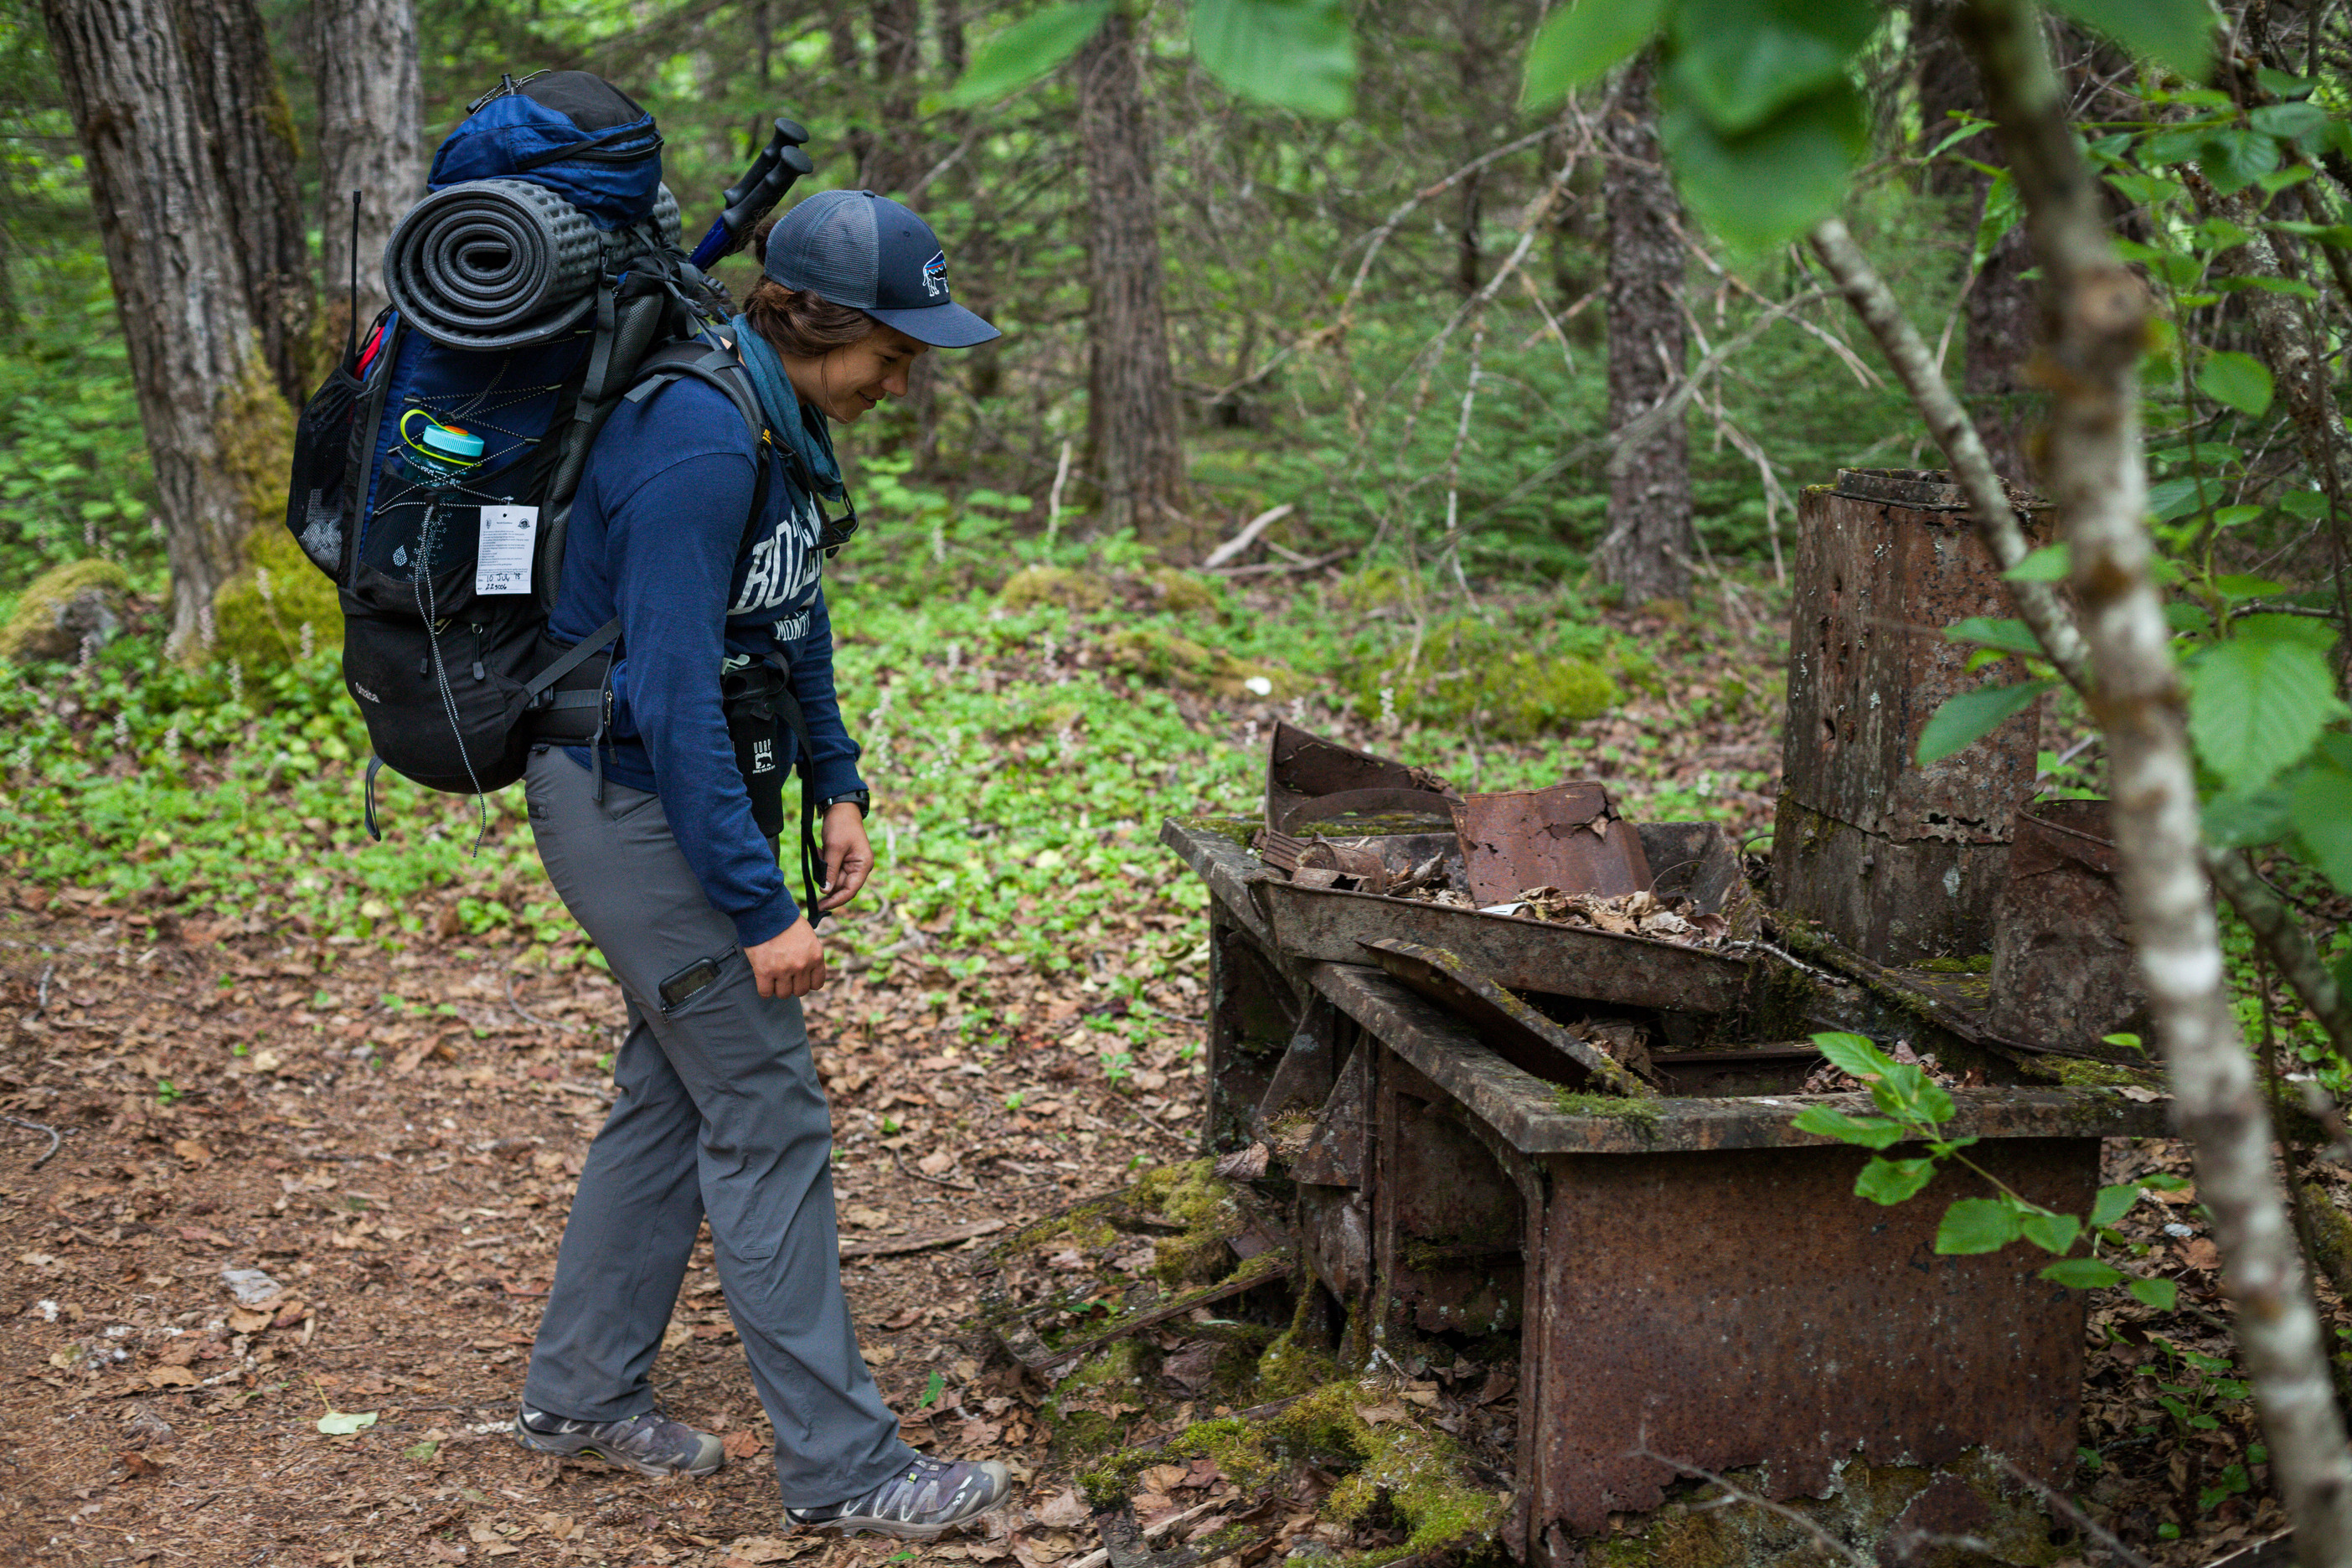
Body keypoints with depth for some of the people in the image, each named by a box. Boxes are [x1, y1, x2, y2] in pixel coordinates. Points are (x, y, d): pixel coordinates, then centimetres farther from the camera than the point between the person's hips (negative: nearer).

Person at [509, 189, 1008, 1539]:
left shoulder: (785, 418, 5)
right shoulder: (698, 443, -26)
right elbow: (673, 696, -28)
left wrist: (839, 785, 14)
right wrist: (761, 910, -26)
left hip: (698, 780, 10)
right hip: (629, 800, -10)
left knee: (678, 1090, 16)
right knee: (769, 1119, -6)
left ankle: (582, 1392, 30)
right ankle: (843, 1468, 3)